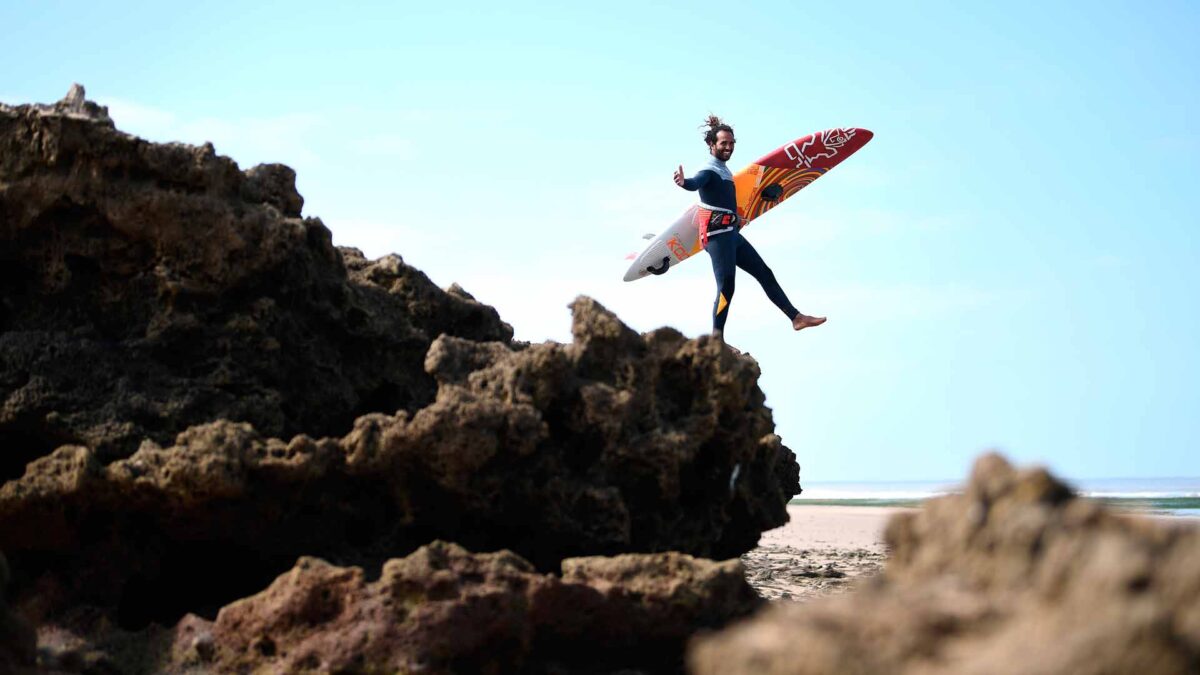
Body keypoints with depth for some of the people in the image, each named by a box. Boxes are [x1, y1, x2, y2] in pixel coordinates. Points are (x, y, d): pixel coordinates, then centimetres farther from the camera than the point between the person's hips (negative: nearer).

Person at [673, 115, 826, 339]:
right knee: (726, 287, -17)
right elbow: (696, 182, -36)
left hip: (732, 234, 10)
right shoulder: (709, 170, -12)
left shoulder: (723, 169, 17)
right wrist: (683, 182, -58)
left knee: (765, 274, 13)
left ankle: (797, 317, 21)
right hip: (718, 235, -10)